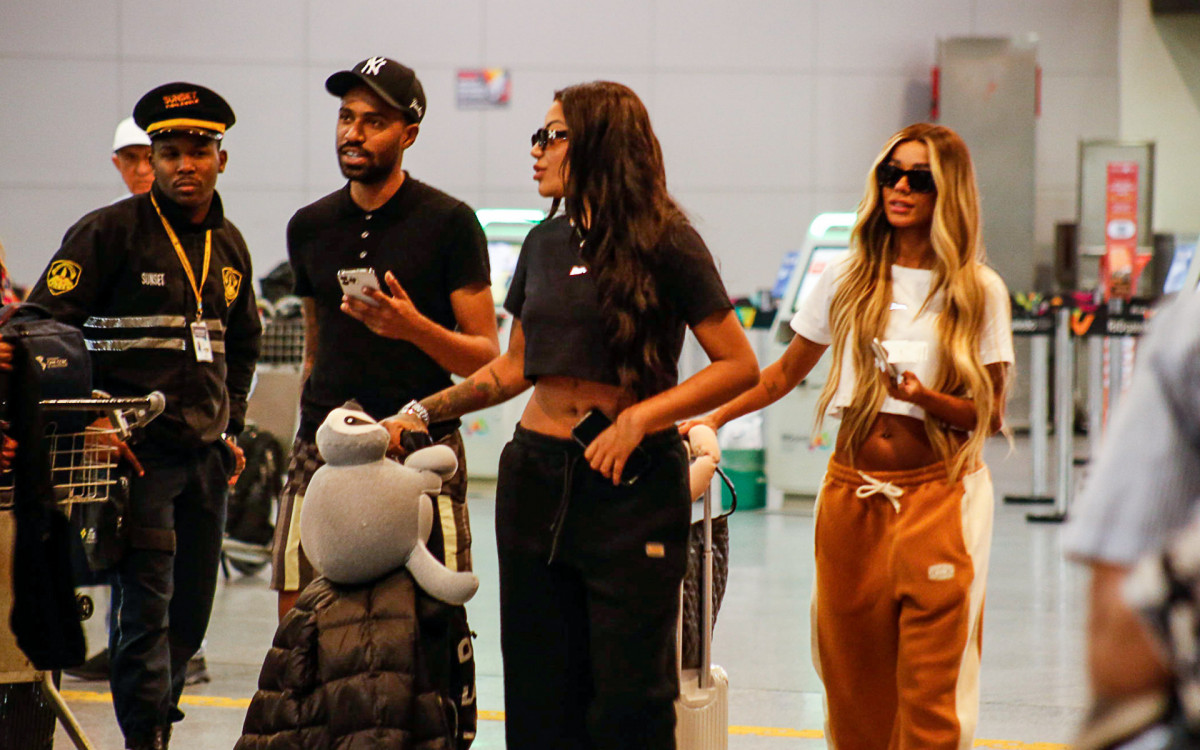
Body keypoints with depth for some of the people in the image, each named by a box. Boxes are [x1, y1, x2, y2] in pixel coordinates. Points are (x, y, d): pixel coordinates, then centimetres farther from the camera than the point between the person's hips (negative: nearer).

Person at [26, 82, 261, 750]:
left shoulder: (229, 246, 13)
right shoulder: (111, 232, -7)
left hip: (206, 454, 6)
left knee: (192, 609, 11)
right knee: (146, 607, -13)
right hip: (137, 448, -6)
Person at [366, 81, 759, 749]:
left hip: (634, 484, -6)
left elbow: (740, 366, -10)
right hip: (537, 475, 6)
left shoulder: (665, 243, -7)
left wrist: (639, 418, -18)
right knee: (541, 693, 7)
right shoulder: (546, 243, 11)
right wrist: (425, 412, 12)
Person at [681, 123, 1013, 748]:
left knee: (929, 686, -9)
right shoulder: (848, 281, 8)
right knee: (851, 677, 4)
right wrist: (711, 420, 10)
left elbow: (990, 415, 0)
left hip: (938, 491, -3)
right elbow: (785, 373, 19)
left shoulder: (978, 292, 0)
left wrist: (926, 399, -18)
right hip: (850, 491, 3)